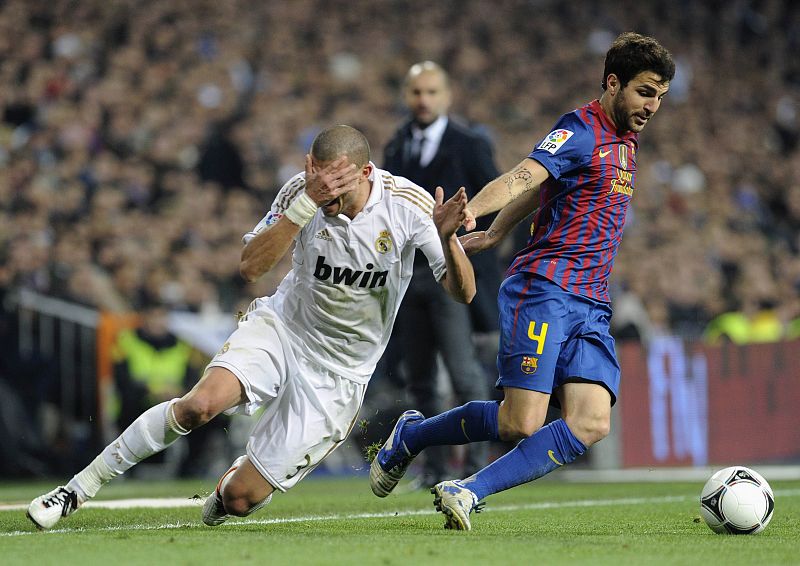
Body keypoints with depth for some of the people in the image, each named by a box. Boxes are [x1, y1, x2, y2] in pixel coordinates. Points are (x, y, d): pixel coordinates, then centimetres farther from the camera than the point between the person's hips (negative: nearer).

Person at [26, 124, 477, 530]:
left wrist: (447, 238, -36)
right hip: (281, 327, 1)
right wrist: (306, 203, -33)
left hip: (338, 374, 0)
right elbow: (250, 266, -22)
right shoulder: (302, 191, -15)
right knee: (201, 404, -30)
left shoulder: (408, 204, -18)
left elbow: (463, 293, -15)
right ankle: (82, 487, -14)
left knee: (239, 498, -6)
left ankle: (230, 485, 35)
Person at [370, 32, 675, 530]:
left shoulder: (627, 140, 20)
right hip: (544, 289, -8)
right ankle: (410, 437, 14)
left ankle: (469, 493, -13)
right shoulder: (581, 130, -6)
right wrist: (471, 211, -40)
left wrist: (494, 235, 28)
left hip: (591, 308, 8)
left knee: (591, 424, -14)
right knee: (520, 424, -13)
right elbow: (525, 178, -23)